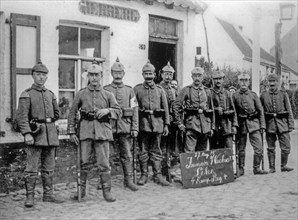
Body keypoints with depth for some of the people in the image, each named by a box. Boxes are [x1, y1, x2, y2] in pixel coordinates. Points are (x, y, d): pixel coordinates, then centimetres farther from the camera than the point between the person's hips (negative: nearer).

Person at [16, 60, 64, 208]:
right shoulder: (27, 94, -2)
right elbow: (21, 116, -12)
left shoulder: (50, 94, 14)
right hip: (35, 135, -5)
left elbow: (56, 114, 24)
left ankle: (48, 194, 18)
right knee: (31, 167, -5)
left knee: (49, 167, 10)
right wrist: (27, 133, -22)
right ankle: (29, 197, 2)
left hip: (51, 134, 5)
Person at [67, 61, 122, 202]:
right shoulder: (81, 94, 8)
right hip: (85, 131, 0)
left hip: (102, 131, 0)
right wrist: (71, 132, 2)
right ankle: (81, 190, 17)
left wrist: (107, 110, -13)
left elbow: (119, 112, 7)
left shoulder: (107, 94, 9)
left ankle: (107, 191, 9)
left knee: (104, 163, 0)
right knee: (83, 162, 4)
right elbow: (72, 113, 9)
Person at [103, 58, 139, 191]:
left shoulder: (129, 90, 11)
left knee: (127, 155, 2)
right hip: (109, 126, -1)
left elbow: (135, 110, 7)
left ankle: (128, 180, 11)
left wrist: (135, 128, 0)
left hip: (125, 127, 1)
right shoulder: (105, 90, 7)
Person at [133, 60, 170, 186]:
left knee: (156, 151, 6)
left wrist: (166, 124, 4)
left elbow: (165, 108, 9)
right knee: (143, 151, 4)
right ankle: (144, 175, 12)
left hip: (157, 123, 1)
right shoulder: (137, 89, 5)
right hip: (143, 123, -1)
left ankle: (158, 175, 10)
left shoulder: (160, 89, 10)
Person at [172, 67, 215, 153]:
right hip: (191, 126, -4)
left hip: (205, 126, 4)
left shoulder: (207, 91, 14)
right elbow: (175, 106, -1)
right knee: (189, 152, -12)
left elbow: (212, 110, 17)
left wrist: (212, 127, 13)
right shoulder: (186, 90, 3)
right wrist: (180, 123, -5)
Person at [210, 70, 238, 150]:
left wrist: (234, 125, 5)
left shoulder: (227, 93, 13)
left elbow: (233, 110, 13)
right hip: (214, 126, -2)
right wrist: (216, 109, -15)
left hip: (227, 126, 3)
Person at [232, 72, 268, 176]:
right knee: (241, 149, 5)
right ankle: (240, 169, 17)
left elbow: (260, 111, 7)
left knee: (259, 148, -5)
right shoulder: (235, 96, 3)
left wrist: (262, 125, 2)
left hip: (254, 123, 1)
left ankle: (257, 168, 10)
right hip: (241, 124, -1)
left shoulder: (253, 95, 6)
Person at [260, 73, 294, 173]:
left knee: (286, 147, -1)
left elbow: (289, 111, 6)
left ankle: (283, 166, 17)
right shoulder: (263, 95, 5)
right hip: (269, 123, 0)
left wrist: (291, 124, 0)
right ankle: (272, 168, 16)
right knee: (271, 148, 5)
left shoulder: (283, 94, 6)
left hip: (282, 122, 0)